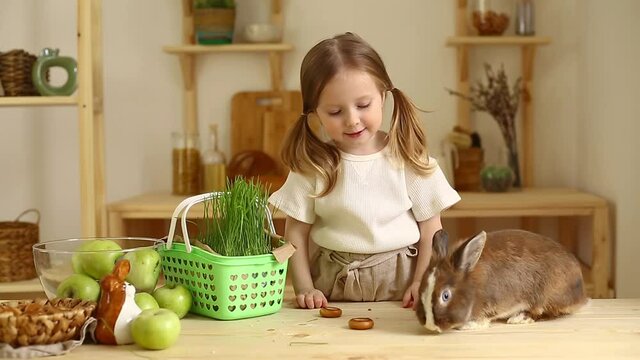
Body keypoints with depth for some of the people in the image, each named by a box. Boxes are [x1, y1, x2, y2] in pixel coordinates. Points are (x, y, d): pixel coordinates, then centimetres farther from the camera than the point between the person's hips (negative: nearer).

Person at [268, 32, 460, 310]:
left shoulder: (408, 160, -2)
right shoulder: (312, 165, -1)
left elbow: (431, 230, 3)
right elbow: (297, 232, 4)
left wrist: (422, 283, -7)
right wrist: (305, 288, -5)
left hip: (397, 283, 0)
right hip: (331, 289, 1)